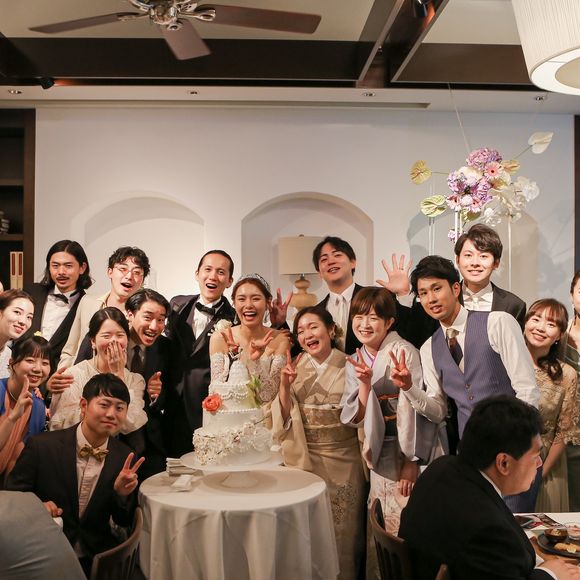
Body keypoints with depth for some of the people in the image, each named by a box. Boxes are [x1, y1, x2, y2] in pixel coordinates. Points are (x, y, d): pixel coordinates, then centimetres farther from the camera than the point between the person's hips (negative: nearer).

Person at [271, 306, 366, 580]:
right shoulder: (294, 368, -1)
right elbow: (283, 421, -3)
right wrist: (284, 386, -18)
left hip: (343, 462, -1)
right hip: (304, 461, 1)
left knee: (342, 533, 10)